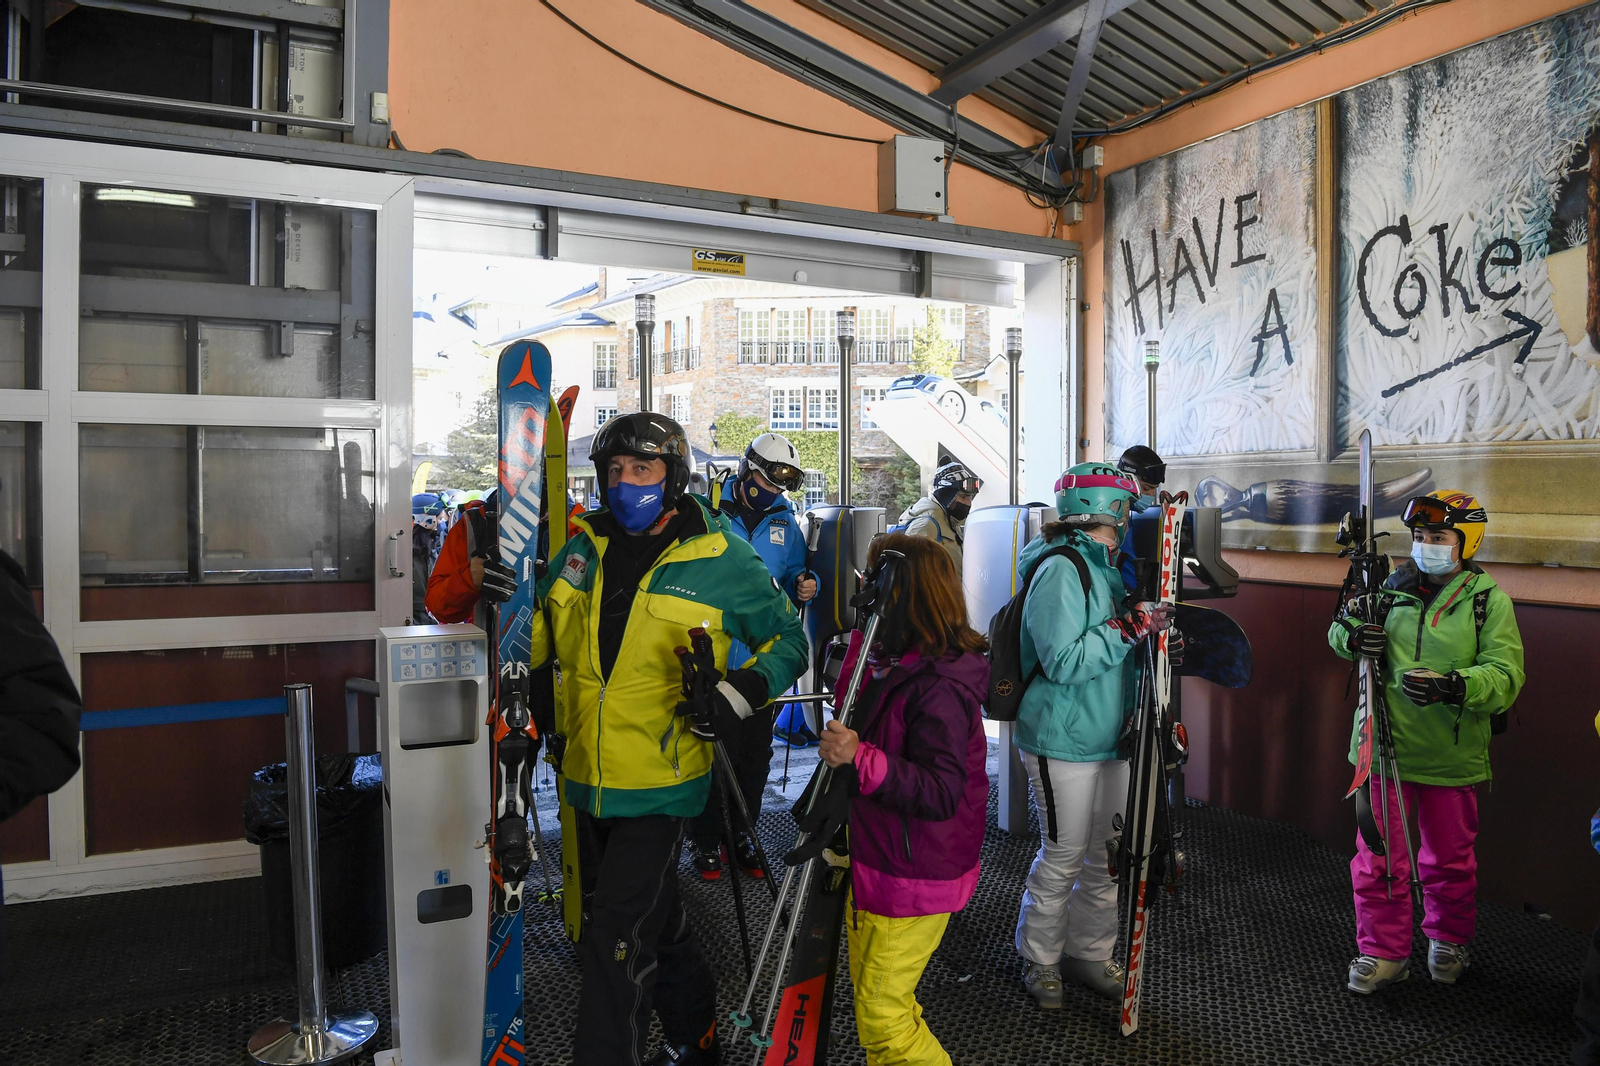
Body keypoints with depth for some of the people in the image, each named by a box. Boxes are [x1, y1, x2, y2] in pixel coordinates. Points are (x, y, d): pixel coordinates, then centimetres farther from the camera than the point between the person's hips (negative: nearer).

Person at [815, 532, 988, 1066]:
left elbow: (943, 793, -31)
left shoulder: (939, 687, -25)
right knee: (873, 997, 23)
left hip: (914, 878, -10)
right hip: (874, 860, 10)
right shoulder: (888, 664, 5)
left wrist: (861, 759, -38)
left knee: (882, 1018, 2)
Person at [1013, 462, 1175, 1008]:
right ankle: (1040, 960, 22)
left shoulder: (1106, 568, 12)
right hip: (1063, 742, -9)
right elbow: (1064, 662, -24)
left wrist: (1154, 628, 3)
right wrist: (1130, 626, -23)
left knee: (1107, 856, 16)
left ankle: (1089, 953, 32)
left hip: (1110, 739, 9)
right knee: (1063, 857, 3)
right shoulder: (1060, 571, -18)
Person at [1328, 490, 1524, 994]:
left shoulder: (1488, 599, -4)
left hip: (1451, 756, -2)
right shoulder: (1394, 588, 5)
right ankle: (1383, 952, 20)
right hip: (1386, 745, 2)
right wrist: (1351, 634, -9)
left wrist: (1453, 685, -31)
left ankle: (1448, 940, 39)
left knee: (1449, 861, 15)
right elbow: (1339, 629, 15)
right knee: (1378, 858, 5)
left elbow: (1505, 677, -13)